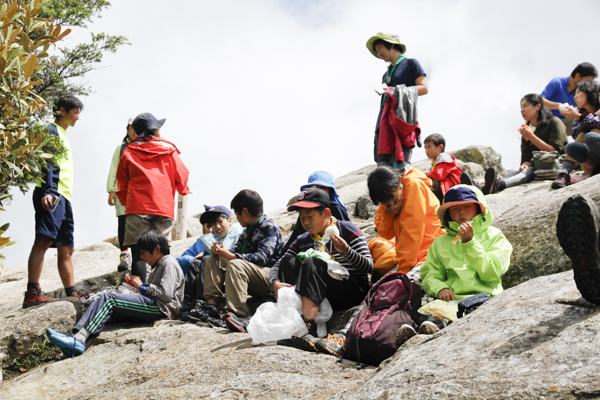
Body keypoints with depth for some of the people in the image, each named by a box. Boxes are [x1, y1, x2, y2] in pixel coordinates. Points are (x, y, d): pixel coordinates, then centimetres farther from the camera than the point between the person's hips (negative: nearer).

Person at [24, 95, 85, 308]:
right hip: (52, 195, -10)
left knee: (66, 248, 10)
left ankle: (72, 295, 13)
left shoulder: (63, 135, 28)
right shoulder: (51, 130, 0)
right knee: (44, 240, -22)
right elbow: (46, 162, -14)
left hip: (64, 197, 10)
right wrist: (47, 191, -25)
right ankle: (32, 293, -31)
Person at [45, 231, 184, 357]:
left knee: (109, 299, -20)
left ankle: (80, 339, -29)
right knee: (104, 300, -6)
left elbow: (166, 293, -17)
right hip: (153, 306, 10)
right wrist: (139, 286, 11)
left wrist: (143, 286, -6)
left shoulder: (169, 263, -4)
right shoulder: (159, 266, 28)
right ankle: (77, 337, -25)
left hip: (161, 308, -10)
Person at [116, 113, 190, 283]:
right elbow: (181, 175, 11)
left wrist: (125, 202, 32)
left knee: (138, 255, -2)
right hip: (163, 208, 0)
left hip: (136, 209, 0)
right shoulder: (168, 149, 8)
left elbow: (122, 182, 17)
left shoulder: (128, 152, 11)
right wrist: (183, 190, 33)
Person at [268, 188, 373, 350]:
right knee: (289, 261, -12)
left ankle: (308, 328, -48)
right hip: (322, 297, 5)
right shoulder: (303, 240, 13)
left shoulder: (346, 229, -1)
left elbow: (369, 266, -8)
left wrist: (346, 251, -26)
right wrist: (275, 283, -16)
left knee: (311, 262, -28)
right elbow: (277, 265, 7)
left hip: (353, 292, -5)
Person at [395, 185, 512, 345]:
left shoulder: (494, 236, 18)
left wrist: (470, 242, -4)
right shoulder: (440, 243, 26)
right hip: (451, 299, 3)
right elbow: (429, 274, 17)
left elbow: (491, 273, 4)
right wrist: (440, 288, -7)